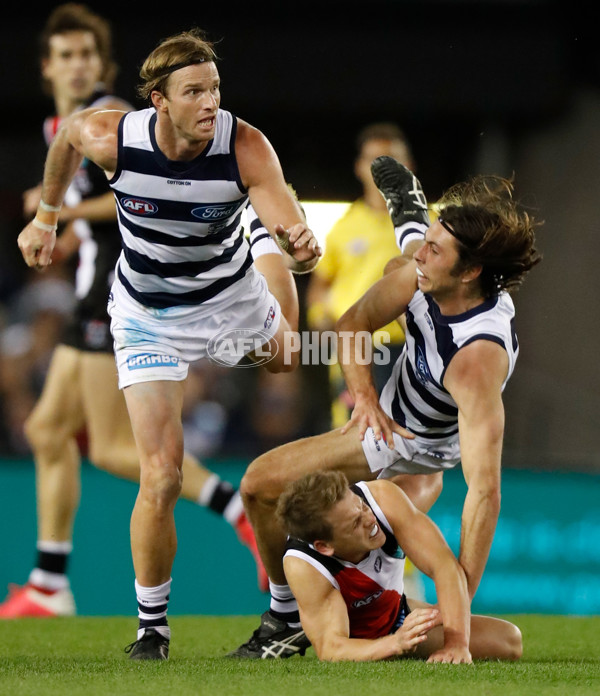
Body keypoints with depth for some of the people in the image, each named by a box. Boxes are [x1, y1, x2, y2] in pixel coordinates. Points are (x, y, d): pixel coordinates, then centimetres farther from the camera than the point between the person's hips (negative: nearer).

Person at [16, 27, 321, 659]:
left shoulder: (245, 146, -28)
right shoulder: (113, 138, -25)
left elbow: (291, 228, -39)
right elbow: (66, 134, 0)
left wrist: (301, 247, -62)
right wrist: (46, 216, 10)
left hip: (231, 294, 1)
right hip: (148, 316, -1)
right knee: (161, 478, -11)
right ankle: (151, 623, 7)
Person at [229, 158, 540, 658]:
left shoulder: (479, 359, -47)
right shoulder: (432, 273, -27)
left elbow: (485, 491, -49)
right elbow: (353, 325, -9)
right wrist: (364, 397, -28)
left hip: (411, 445, -6)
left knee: (261, 483, -9)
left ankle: (287, 619, 14)